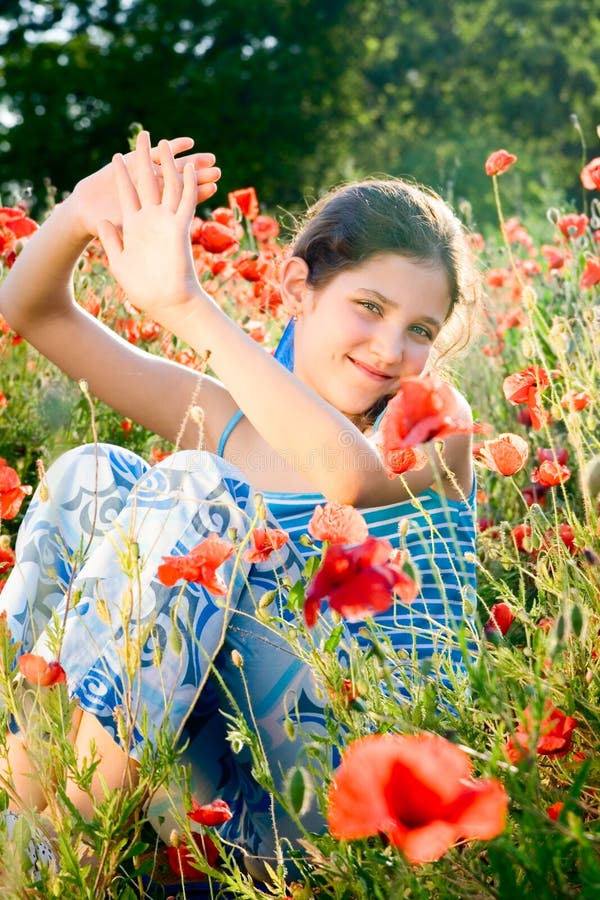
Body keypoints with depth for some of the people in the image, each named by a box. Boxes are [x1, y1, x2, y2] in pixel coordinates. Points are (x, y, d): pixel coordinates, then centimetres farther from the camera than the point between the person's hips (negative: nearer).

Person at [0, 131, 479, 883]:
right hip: (229, 786, 5)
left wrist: (187, 307, -31)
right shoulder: (227, 422, 10)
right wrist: (80, 215, -11)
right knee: (90, 476, -7)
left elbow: (349, 475, -30)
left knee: (194, 487, -21)